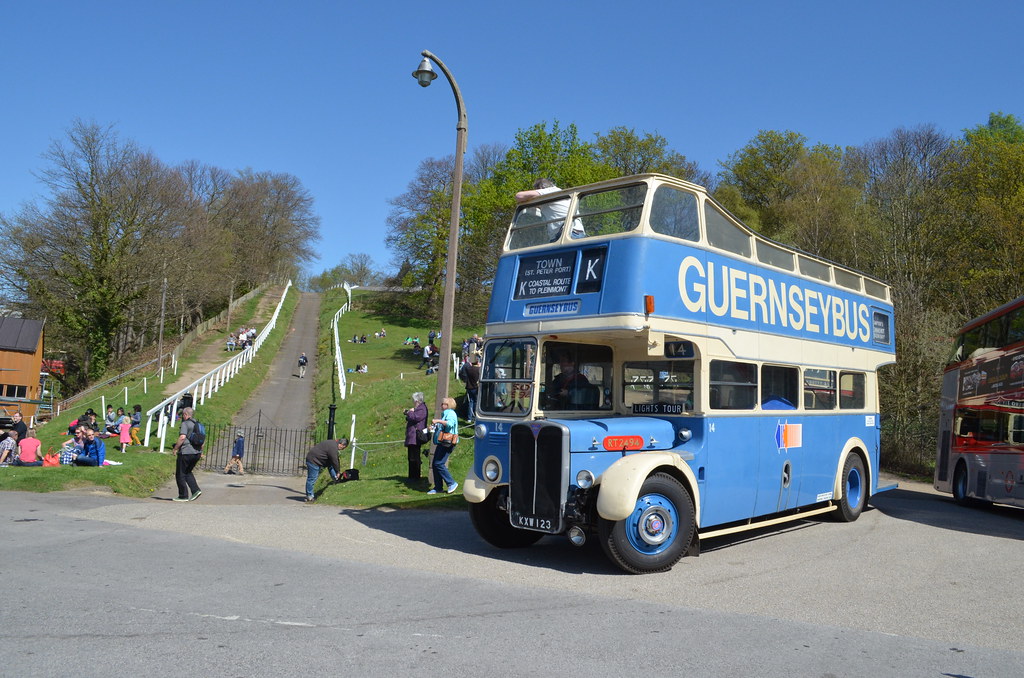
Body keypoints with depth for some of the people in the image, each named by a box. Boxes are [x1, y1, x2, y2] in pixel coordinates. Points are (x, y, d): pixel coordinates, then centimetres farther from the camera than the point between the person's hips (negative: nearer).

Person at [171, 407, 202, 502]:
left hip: (185, 452, -8)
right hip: (196, 453, 8)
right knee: (187, 472, 20)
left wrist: (175, 449, -14)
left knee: (180, 474, 4)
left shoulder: (185, 424, -10)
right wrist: (200, 452, 23)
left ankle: (183, 496, 5)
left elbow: (182, 437, -22)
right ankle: (196, 490, 5)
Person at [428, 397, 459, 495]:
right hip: (442, 442, 10)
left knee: (439, 464, -14)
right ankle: (437, 487, 12)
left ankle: (452, 483, -4)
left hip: (447, 443, -10)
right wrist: (435, 427, 18)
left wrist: (439, 421, -28)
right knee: (434, 464, 7)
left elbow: (450, 423, -28)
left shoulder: (450, 413, -8)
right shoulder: (445, 413, 23)